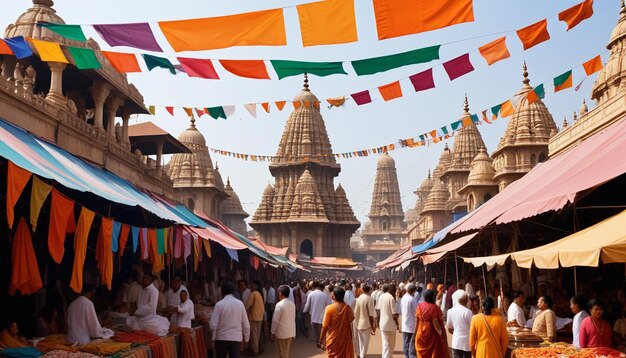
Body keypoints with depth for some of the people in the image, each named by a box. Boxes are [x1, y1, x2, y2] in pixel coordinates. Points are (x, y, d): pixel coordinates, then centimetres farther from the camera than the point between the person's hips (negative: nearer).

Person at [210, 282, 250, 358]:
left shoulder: (219, 304, -9)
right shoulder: (240, 303, -1)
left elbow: (214, 324, -10)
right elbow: (245, 323, 1)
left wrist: (213, 338, 3)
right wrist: (246, 338, 13)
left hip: (221, 338, -1)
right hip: (236, 338, 2)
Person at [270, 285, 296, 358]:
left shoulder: (279, 305, -18)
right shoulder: (292, 304, 2)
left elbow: (275, 320, -16)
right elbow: (293, 318, 10)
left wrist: (272, 332, -6)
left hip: (281, 333, -6)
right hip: (291, 332, 6)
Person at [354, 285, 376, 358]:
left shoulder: (358, 298, 2)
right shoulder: (369, 299, -16)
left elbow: (355, 312, 6)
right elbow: (371, 314, -17)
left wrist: (356, 322, 16)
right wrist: (373, 326, -11)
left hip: (359, 324, 6)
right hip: (366, 324, -6)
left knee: (360, 342, 18)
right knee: (365, 343, 6)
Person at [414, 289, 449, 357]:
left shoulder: (420, 306, -1)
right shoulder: (434, 308, -17)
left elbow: (417, 321, 3)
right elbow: (435, 323, -21)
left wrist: (416, 332, 11)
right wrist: (441, 333, -16)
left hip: (421, 334, 5)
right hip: (432, 334, -5)